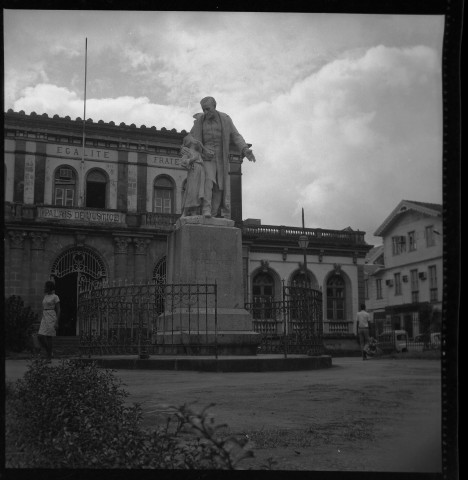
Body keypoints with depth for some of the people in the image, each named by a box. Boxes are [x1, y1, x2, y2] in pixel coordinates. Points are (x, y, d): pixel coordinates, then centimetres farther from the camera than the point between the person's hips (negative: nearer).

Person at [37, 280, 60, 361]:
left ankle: (49, 358, 1)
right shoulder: (45, 297, 16)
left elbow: (58, 310, -10)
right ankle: (49, 352, 15)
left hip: (52, 319, -7)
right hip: (44, 319, 7)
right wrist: (42, 322, 19)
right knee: (40, 337, -3)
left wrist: (57, 323, -17)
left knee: (48, 338, -8)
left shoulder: (55, 297, -7)